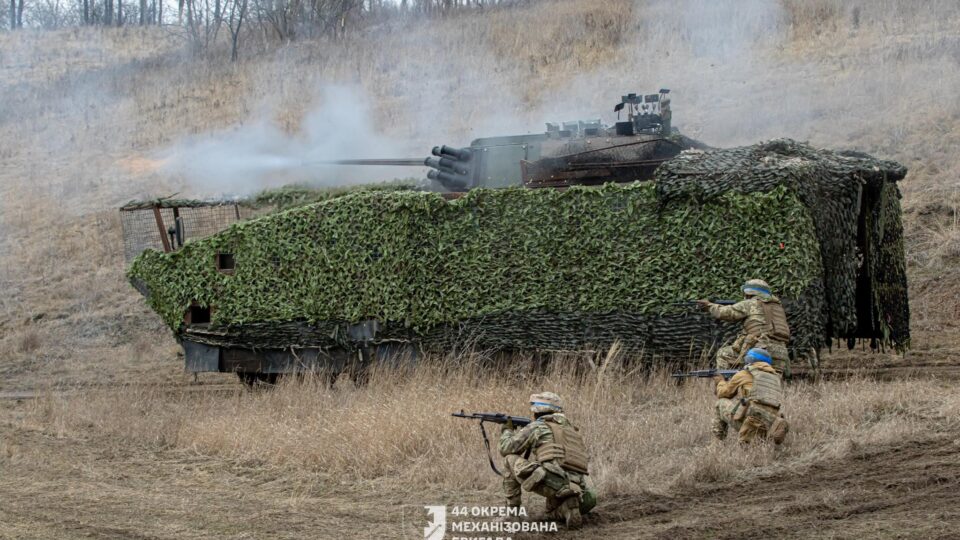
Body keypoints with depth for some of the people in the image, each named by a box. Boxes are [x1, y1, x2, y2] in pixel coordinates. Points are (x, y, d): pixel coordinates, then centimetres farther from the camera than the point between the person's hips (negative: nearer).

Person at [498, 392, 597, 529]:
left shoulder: (537, 427, 10)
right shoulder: (572, 430, 29)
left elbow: (506, 449, 15)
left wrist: (507, 431, 37)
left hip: (549, 481, -6)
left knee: (511, 459, 14)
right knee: (553, 513, 37)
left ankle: (512, 508, 14)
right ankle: (569, 506, 3)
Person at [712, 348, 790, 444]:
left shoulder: (743, 374, 10)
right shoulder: (775, 376, 25)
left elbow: (724, 393, 23)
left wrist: (721, 382, 44)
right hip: (769, 421, 4)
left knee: (722, 402, 21)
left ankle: (718, 435, 19)